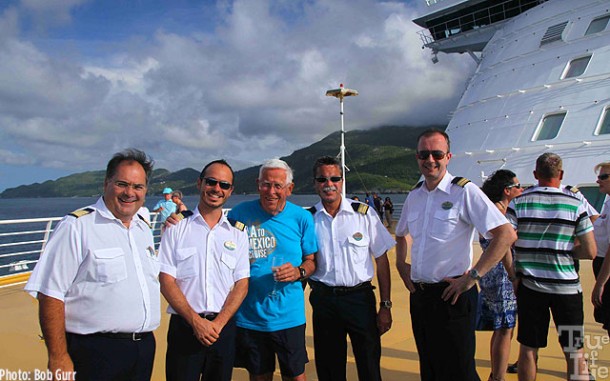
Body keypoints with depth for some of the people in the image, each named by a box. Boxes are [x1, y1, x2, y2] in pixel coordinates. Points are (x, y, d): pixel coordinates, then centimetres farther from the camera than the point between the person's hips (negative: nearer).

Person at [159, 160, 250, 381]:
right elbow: (166, 282, -4)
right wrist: (196, 321, -12)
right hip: (185, 326, -2)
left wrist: (218, 323, -10)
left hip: (224, 326, 2)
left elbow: (241, 284, 2)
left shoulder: (237, 234, 6)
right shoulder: (177, 228, 0)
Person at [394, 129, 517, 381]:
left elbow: (506, 234, -19)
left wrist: (473, 276, -20)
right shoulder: (414, 196, 9)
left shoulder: (464, 192, -11)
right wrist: (400, 263, 12)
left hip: (451, 295, -6)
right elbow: (400, 235, 27)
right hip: (419, 294, 7)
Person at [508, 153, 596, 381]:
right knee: (575, 352, 12)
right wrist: (564, 251, 12)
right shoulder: (575, 204, -4)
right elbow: (590, 251, -4)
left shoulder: (518, 202, -2)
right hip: (567, 287, 0)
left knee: (528, 349, 11)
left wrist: (513, 276, 4)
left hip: (530, 286, 1)